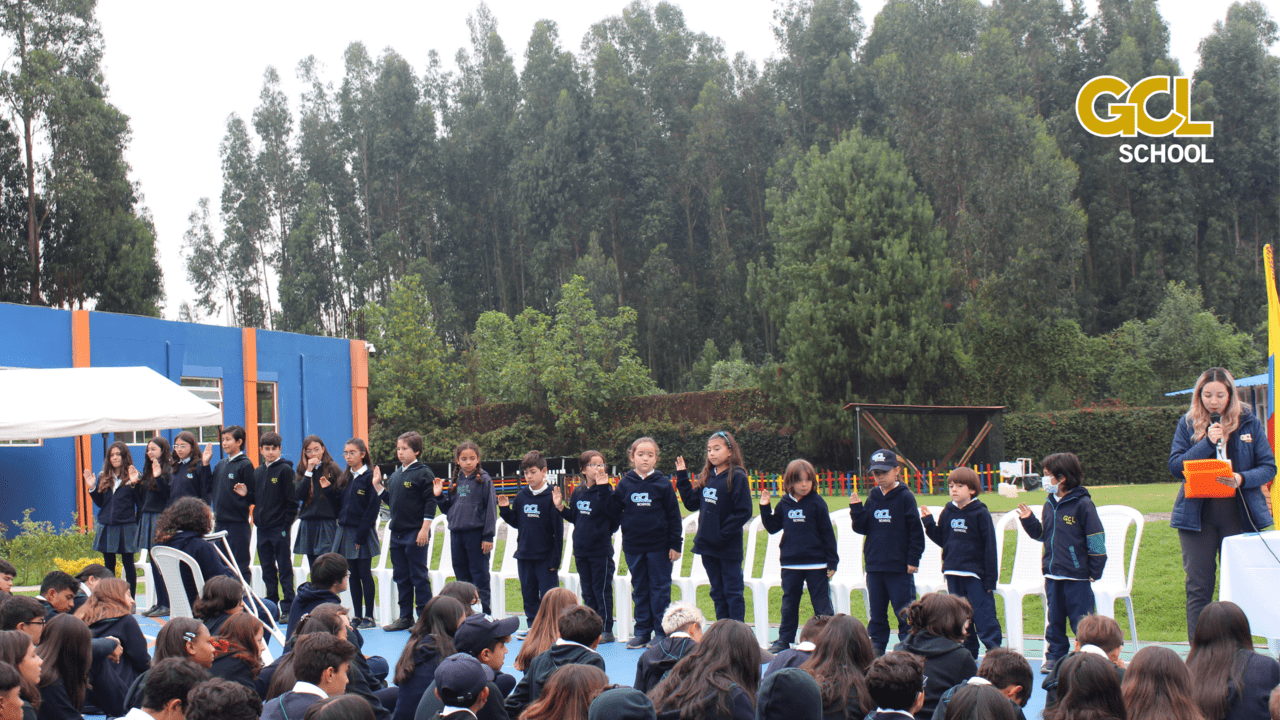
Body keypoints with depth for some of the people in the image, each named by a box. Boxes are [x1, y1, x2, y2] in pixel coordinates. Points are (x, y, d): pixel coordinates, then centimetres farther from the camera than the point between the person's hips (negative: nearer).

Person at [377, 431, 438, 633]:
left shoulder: (423, 473, -9)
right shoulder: (395, 475, 13)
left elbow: (430, 502, -13)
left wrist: (425, 529, -17)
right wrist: (377, 485, 9)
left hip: (416, 533, -8)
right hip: (397, 533, 8)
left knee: (418, 576, -2)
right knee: (400, 577, 12)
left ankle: (424, 618, 4)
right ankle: (405, 617, 20)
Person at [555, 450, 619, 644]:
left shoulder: (605, 491, -9)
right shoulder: (578, 492, 8)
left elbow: (612, 512, -26)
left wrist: (603, 488, -29)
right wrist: (560, 506, 2)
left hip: (601, 549, -6)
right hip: (581, 549, 6)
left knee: (602, 590, 0)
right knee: (587, 591, 12)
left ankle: (606, 630, 8)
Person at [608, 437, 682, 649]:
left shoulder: (662, 483, -4)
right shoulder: (625, 483, 2)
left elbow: (674, 515, -1)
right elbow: (613, 511, 4)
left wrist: (676, 544, -4)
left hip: (659, 546, -3)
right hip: (633, 546, 3)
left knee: (660, 589, 3)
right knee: (639, 590, 11)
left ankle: (662, 632, 11)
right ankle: (642, 632, 19)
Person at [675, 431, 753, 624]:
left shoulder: (737, 477, -10)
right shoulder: (706, 477, 10)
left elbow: (743, 512, -15)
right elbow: (692, 503, 14)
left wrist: (724, 533, -18)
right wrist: (682, 476, 12)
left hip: (729, 548, -7)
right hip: (707, 544, 7)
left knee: (732, 593, -1)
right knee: (717, 593, 13)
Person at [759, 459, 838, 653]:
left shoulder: (817, 503, -6)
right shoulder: (784, 504, 5)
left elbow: (828, 533, -4)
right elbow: (773, 527, 12)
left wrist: (832, 561, -6)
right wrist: (765, 508, 0)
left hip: (816, 564, -4)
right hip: (790, 564, 4)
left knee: (821, 602, 2)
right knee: (789, 603, 12)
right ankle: (784, 640, 21)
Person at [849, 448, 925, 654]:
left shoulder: (905, 497, -5)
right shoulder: (872, 498, 9)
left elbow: (916, 531, -6)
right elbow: (862, 528, 8)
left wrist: (913, 559, -9)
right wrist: (857, 508, -7)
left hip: (899, 566, -5)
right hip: (874, 565, 5)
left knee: (904, 609, -2)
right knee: (876, 610, 11)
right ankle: (877, 643, 20)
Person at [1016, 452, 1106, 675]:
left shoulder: (1082, 504, -12)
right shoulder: (1050, 504, 9)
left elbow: (1096, 539, -10)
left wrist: (1095, 570, -9)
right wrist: (1028, 520, 3)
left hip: (1077, 574, -7)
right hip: (1052, 573, 7)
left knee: (1081, 619, -1)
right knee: (1054, 618, 13)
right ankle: (1054, 656, 21)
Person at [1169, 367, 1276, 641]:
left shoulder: (1249, 423, 4)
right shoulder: (1188, 424, 5)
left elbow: (1268, 467, 2)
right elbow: (1175, 466, -2)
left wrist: (1242, 479, -18)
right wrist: (1207, 442, -13)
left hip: (1240, 514, 0)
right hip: (1197, 514, 0)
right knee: (1198, 587, 2)